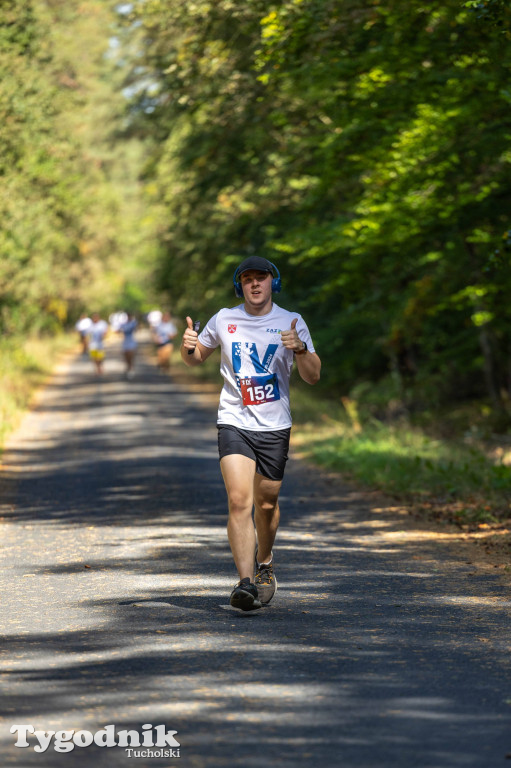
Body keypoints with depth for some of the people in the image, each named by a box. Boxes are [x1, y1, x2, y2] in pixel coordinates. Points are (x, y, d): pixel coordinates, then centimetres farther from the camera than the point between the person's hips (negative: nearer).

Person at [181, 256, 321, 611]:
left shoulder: (291, 322, -1)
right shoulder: (224, 320, 3)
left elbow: (313, 376, -4)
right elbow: (197, 358, 18)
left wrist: (300, 348, -24)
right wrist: (188, 347, -6)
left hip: (275, 426, 1)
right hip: (235, 422, -1)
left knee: (267, 503, 11)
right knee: (239, 500, -16)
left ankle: (265, 563, 39)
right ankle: (246, 582, -21)